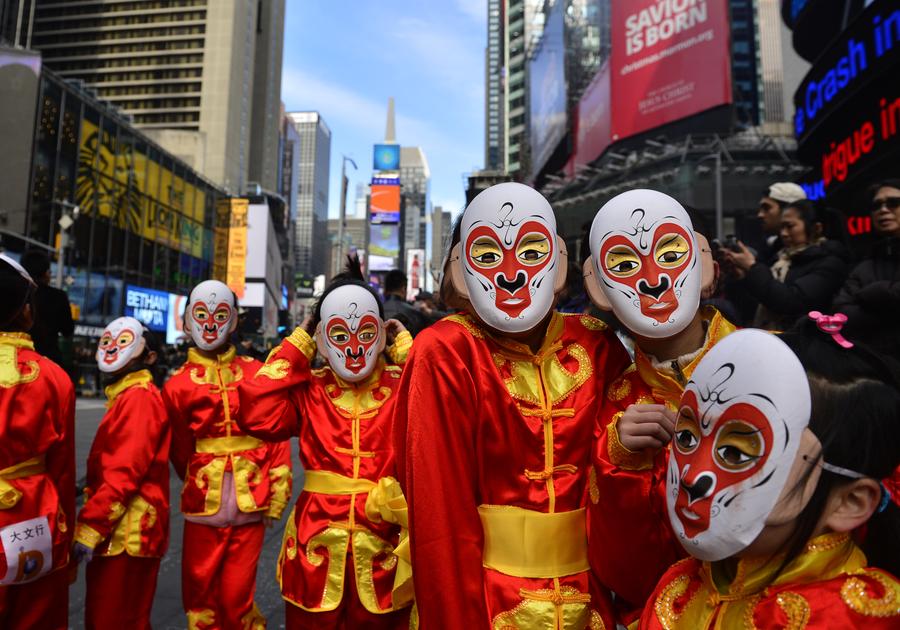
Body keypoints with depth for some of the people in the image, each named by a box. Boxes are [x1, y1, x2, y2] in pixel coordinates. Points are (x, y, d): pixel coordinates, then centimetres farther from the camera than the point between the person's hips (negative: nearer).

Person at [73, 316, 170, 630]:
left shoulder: (139, 397, -14)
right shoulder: (125, 397, 18)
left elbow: (125, 472, -21)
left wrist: (90, 527, -21)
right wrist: (93, 520, 19)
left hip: (126, 531, -10)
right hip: (115, 528, 10)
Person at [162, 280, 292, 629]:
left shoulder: (256, 374, 0)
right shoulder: (178, 385, 0)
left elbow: (277, 436, 0)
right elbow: (181, 452, 7)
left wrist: (276, 495, -2)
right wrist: (200, 485, 11)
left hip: (250, 507, -1)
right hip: (202, 508, 1)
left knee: (237, 598, 8)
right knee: (200, 596, 14)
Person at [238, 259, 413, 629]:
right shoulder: (309, 391, 0)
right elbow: (257, 416, -16)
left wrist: (410, 355, -14)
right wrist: (298, 346, -8)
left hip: (382, 556, 0)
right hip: (315, 553, 1)